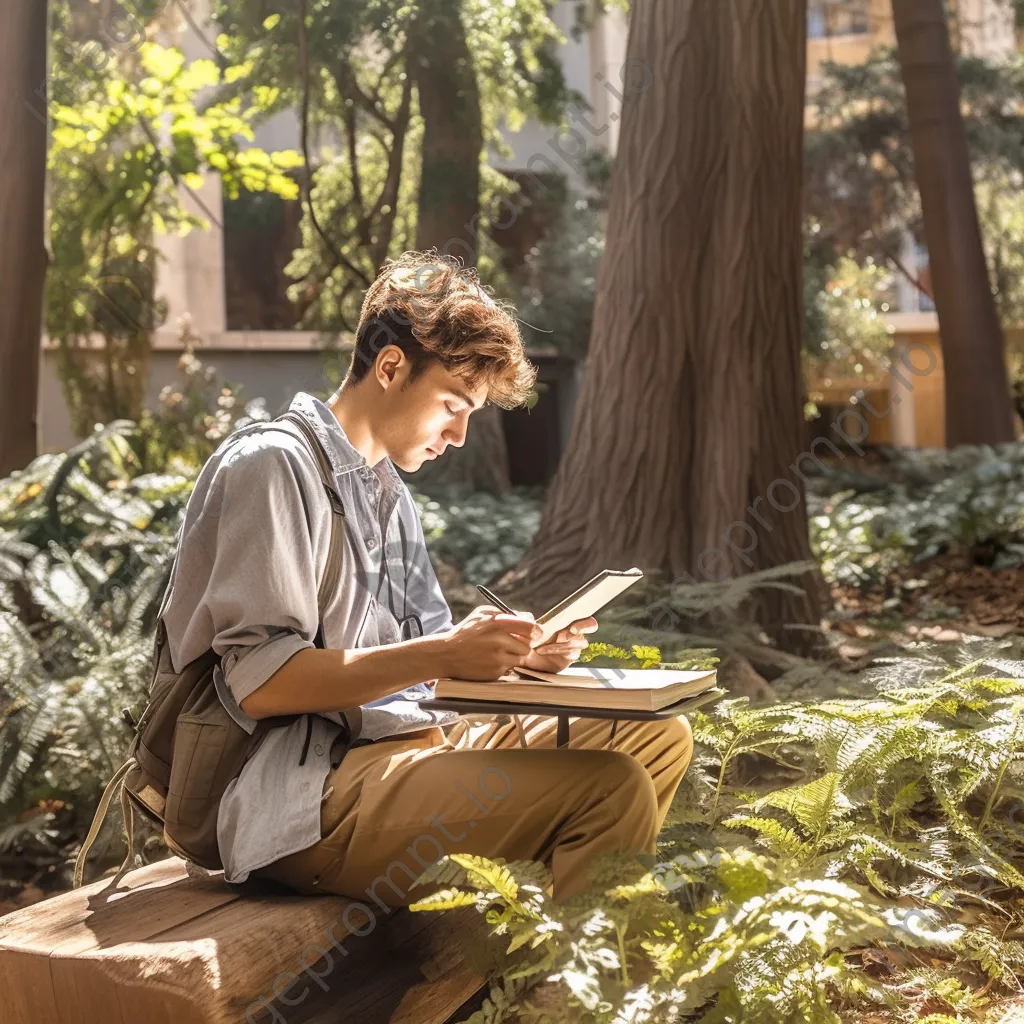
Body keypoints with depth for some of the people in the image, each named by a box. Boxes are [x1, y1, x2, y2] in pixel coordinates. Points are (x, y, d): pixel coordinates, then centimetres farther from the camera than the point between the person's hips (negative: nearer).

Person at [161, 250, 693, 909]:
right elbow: (259, 682, -18)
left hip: (410, 745, 10)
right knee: (610, 788, -25)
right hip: (306, 796, -10)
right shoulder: (273, 465, -10)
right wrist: (441, 655, -23)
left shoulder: (390, 490, 21)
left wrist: (515, 651, 0)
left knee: (659, 737, 5)